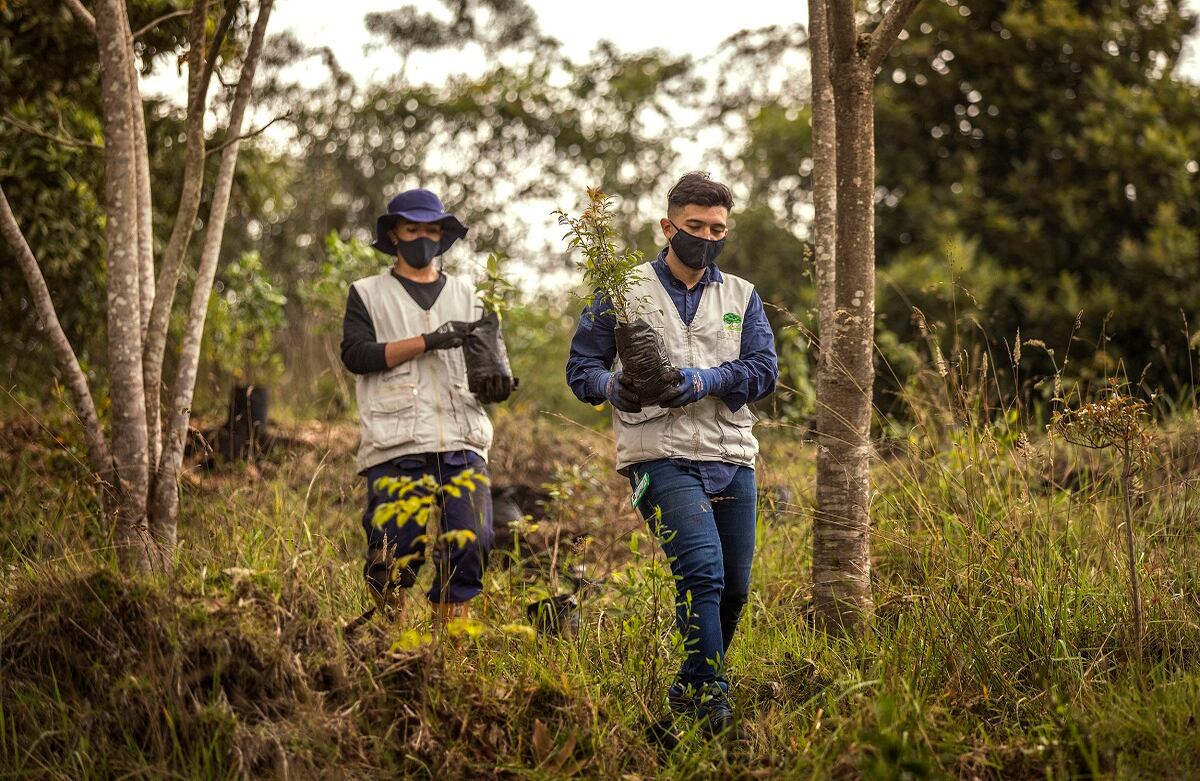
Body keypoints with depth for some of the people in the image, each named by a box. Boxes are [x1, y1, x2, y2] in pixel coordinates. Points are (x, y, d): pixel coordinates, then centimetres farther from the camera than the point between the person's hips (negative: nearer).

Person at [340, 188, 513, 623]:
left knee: (472, 542, -11)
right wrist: (426, 342, -13)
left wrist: (497, 384, -11)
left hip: (461, 444, 2)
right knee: (397, 551, -7)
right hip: (396, 446, -2)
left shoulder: (466, 295, 22)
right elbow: (355, 354, -3)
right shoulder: (368, 294, 14)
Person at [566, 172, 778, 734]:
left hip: (732, 460, 5)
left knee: (734, 588, 8)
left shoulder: (742, 297, 15)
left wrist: (706, 381, -16)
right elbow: (581, 367, 8)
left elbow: (764, 370, 2)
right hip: (663, 458, -5)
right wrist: (613, 386, -15)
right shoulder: (624, 292, 7)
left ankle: (689, 688, 28)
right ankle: (711, 698, -20)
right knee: (703, 572, -22)